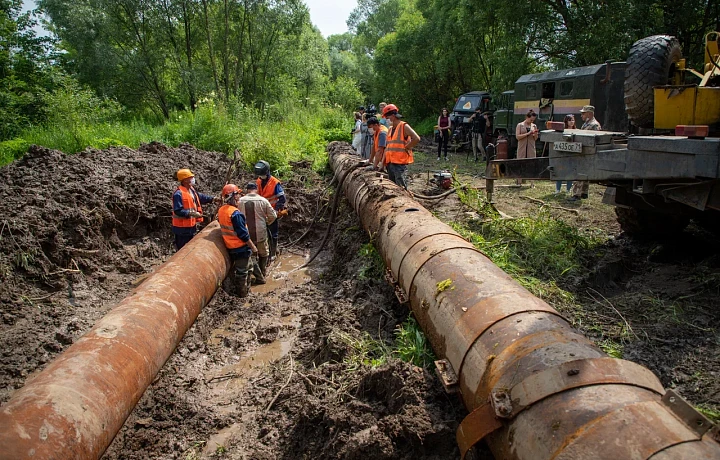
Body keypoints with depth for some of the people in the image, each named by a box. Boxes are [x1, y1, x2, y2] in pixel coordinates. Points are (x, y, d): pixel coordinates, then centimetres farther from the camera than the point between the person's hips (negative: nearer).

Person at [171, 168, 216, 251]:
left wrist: (212, 199, 16)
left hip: (191, 225, 10)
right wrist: (192, 214, -28)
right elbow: (178, 211, -25)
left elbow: (201, 197, 22)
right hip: (182, 228, -10)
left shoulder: (191, 189, 7)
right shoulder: (178, 194, -23)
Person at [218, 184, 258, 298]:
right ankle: (243, 293, 17)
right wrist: (252, 246, -13)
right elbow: (243, 233, -23)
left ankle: (236, 288, 36)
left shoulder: (221, 210, 1)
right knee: (242, 271, 6)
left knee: (234, 269, 22)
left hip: (230, 247, 8)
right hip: (240, 247, -8)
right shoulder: (235, 213, -25)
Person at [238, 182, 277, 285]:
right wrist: (267, 223, 15)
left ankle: (259, 277, 15)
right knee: (263, 254, 20)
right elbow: (273, 216, -5)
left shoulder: (240, 201, -5)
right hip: (260, 233, -1)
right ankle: (262, 274, 28)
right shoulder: (263, 201, -8)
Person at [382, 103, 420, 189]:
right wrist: (384, 162, 13)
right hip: (390, 163, 9)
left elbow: (416, 139, -20)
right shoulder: (390, 129, 16)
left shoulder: (404, 126, -8)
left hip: (400, 164, -9)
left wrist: (406, 148, -12)